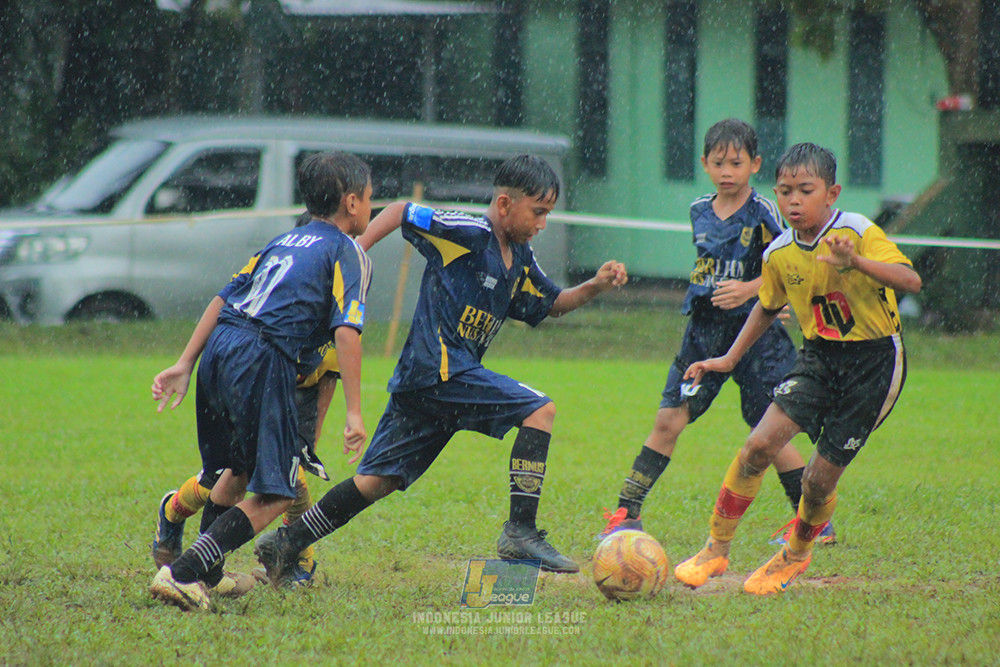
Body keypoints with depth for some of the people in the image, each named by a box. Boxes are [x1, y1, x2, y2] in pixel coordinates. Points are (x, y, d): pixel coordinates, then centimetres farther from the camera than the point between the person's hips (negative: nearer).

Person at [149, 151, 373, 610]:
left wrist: (185, 366, 24)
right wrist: (353, 412, -13)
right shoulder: (349, 255, 5)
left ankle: (206, 573, 34)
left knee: (239, 469, 29)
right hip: (265, 361, -8)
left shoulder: (284, 241, 25)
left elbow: (224, 299, 22)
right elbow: (346, 331, -9)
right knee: (273, 494, -3)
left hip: (219, 348, 8)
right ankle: (181, 574, -16)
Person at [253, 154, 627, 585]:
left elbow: (552, 304, 28)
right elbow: (400, 212, -6)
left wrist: (595, 287, 12)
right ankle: (520, 531, -15)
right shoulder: (468, 234, -10)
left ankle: (285, 542, 11)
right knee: (539, 410, -12)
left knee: (377, 481, 10)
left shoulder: (519, 260, 16)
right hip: (439, 370, -9)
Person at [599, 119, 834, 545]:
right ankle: (627, 512, 0)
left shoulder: (762, 214, -7)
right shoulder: (700, 211, 10)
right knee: (668, 420, -3)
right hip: (704, 331, 5)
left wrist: (748, 290, -23)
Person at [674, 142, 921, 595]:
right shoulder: (779, 254, 0)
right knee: (760, 444, -17)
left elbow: (911, 281, -28)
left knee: (821, 476, -1)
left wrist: (856, 262, -42)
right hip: (819, 355, 4)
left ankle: (796, 553, 30)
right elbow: (768, 306, 20)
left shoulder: (858, 233, -16)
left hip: (875, 359, -4)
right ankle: (716, 548, -3)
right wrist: (729, 359, 18)